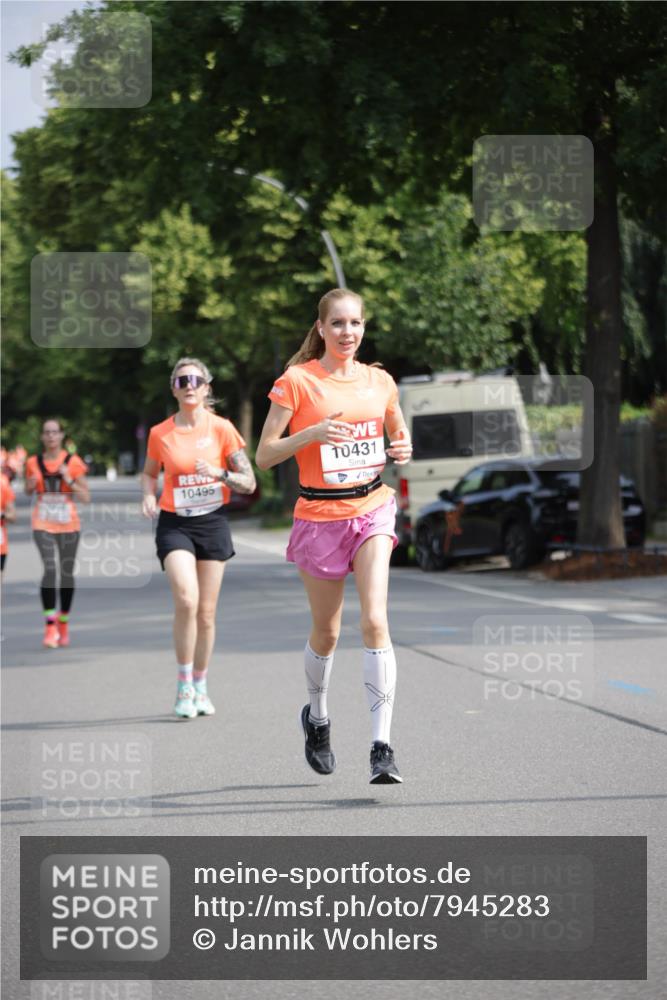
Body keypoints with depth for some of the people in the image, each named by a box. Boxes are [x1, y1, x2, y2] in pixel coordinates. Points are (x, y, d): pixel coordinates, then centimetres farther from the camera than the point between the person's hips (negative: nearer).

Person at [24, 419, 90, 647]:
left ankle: (63, 623, 26)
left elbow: (86, 497, -1)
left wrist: (69, 480, -15)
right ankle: (50, 626, -20)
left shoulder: (73, 462, -1)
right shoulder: (33, 463, 3)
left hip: (68, 525, 1)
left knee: (67, 573, 9)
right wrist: (31, 485, -4)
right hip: (43, 524, -1)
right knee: (50, 569, -18)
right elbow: (28, 492, 19)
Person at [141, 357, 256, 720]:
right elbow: (149, 473, 18)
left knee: (206, 612, 5)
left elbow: (248, 483, -2)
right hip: (175, 524, -1)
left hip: (212, 523, 1)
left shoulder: (221, 428, -3)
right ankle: (183, 685, -8)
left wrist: (219, 473, -19)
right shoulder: (160, 433, 0)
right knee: (186, 600, -21)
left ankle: (200, 687, 22)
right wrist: (149, 496, -2)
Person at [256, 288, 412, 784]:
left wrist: (402, 450, -2)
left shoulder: (379, 382, 5)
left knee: (375, 622, -15)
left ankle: (382, 746, -17)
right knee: (326, 633, 10)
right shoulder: (297, 381, -6)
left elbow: (399, 433, 22)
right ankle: (317, 716, 40)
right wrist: (311, 433, -22)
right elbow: (264, 455, -7)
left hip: (372, 509, 1)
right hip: (319, 515, -1)